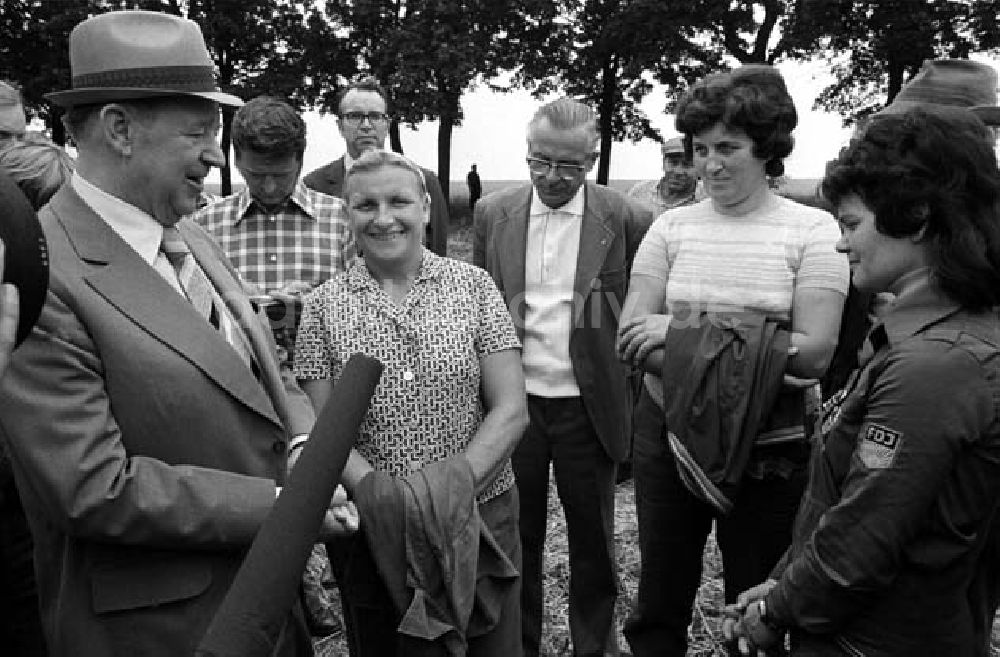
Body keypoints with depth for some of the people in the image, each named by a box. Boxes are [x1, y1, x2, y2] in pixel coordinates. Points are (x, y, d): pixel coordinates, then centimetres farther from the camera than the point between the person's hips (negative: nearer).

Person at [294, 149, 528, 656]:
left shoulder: (474, 286, -2)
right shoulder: (324, 305, -1)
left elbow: (511, 409, -5)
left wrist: (458, 481, -20)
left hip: (481, 515, 0)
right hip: (370, 532, 1)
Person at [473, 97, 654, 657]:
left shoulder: (627, 219, -6)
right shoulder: (493, 215, 2)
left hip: (589, 408, -1)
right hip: (513, 403, 2)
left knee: (594, 543, 13)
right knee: (518, 540, 14)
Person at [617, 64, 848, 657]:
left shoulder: (814, 230, -7)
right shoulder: (672, 227, 0)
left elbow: (813, 352, -16)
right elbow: (632, 339, -4)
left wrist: (683, 332, -20)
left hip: (772, 449, -2)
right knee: (658, 608, 16)